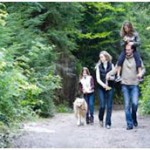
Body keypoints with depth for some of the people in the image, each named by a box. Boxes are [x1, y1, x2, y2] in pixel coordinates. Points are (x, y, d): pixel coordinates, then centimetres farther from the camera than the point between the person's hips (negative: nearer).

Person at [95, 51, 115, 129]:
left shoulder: (111, 65, 3)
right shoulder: (99, 66, 2)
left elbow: (113, 77, 1)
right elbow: (98, 79, -4)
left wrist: (110, 77, -21)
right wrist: (103, 84, -21)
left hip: (110, 88, 0)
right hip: (101, 88, 0)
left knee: (109, 106, -2)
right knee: (102, 105, -7)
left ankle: (108, 123, 5)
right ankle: (101, 119, 21)